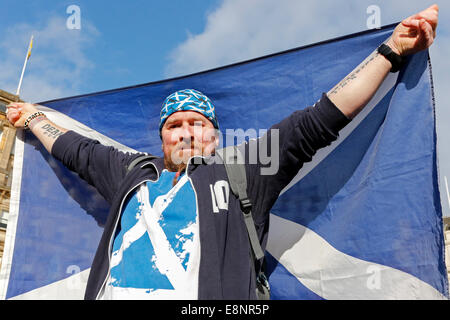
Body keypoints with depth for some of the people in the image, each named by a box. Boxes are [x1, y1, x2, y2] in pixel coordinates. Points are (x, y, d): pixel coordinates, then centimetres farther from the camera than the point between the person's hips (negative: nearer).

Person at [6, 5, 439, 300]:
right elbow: (78, 150, 40)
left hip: (205, 296, -3)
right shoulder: (133, 173, 26)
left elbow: (316, 123, 10)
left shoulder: (241, 172, 13)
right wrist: (33, 117, 51)